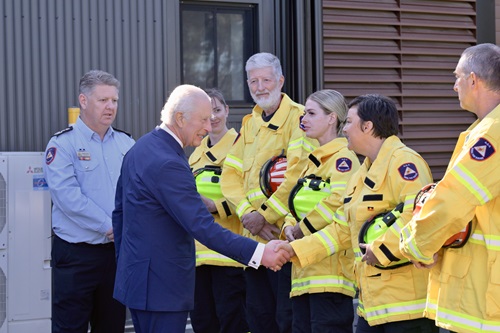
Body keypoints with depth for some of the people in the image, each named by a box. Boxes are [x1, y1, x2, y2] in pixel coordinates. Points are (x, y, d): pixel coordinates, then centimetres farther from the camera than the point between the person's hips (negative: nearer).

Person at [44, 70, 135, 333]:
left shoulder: (126, 143, 10)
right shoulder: (63, 143, -5)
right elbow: (67, 195, -16)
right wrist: (108, 226, -18)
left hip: (117, 250, 5)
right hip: (76, 252, -5)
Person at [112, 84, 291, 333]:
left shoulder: (140, 148, 9)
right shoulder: (168, 163, -22)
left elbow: (120, 210, 17)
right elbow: (202, 226, -27)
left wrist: (125, 265, 24)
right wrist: (258, 252, -26)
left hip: (135, 273, 10)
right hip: (161, 284, -10)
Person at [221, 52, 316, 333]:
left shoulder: (298, 117, -7)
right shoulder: (249, 123, 16)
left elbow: (298, 173, -18)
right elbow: (231, 174, 9)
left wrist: (265, 214, -16)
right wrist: (248, 214, -8)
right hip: (253, 236, 7)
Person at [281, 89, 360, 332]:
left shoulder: (343, 158, -8)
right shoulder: (313, 160, 21)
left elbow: (339, 200, -24)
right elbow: (296, 203, 24)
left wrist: (303, 229, -13)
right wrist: (290, 227, 2)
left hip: (330, 268, -9)